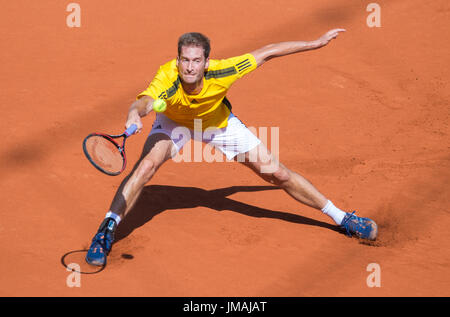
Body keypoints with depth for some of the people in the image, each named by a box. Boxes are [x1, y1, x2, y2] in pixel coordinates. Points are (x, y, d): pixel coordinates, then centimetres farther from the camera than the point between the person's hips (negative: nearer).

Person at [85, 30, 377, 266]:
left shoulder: (220, 72, -36)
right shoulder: (167, 78, -41)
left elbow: (267, 52, -25)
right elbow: (145, 102, -61)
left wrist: (318, 42, -20)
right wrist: (135, 113, -85)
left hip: (219, 123, 1)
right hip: (175, 122, -1)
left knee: (278, 174, -1)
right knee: (146, 165, -29)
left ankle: (340, 217, 15)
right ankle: (107, 232, -17)